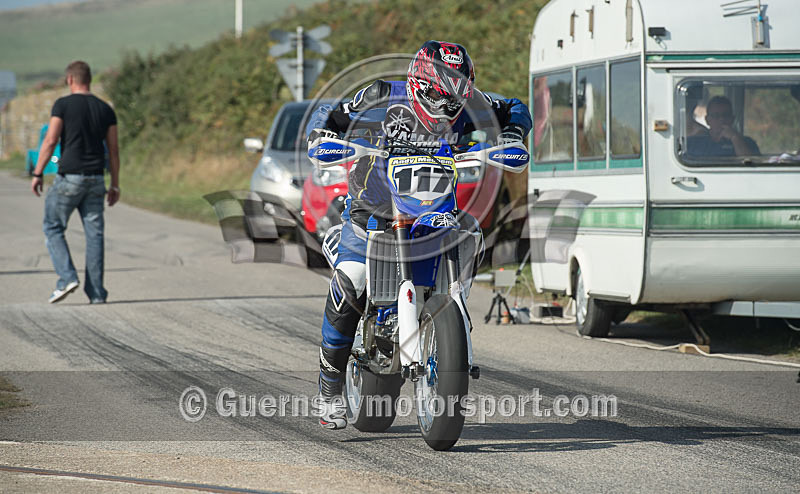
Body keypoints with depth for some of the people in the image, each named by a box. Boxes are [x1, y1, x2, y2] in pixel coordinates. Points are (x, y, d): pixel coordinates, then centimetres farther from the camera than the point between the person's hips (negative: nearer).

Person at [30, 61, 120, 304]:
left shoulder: (63, 105, -4)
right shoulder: (105, 109, 9)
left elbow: (50, 141, -10)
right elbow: (113, 150, 9)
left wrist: (37, 174, -4)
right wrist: (115, 185, 14)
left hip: (69, 177, -4)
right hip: (95, 179, 4)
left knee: (53, 228, 8)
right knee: (94, 234, 5)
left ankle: (67, 277, -9)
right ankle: (96, 292, 2)